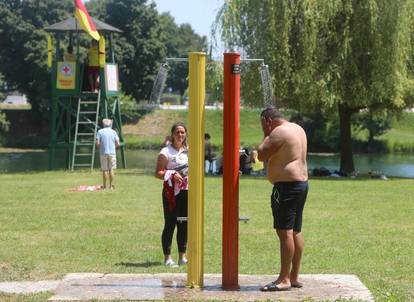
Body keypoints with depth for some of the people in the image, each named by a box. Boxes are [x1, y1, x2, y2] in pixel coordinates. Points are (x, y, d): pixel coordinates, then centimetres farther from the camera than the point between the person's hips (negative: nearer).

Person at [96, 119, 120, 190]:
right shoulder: (114, 132, 4)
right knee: (111, 169, 4)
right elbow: (118, 144, -1)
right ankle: (111, 186, 3)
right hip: (112, 152, 1)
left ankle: (104, 185, 9)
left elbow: (97, 143, -8)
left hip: (103, 153, -1)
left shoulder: (100, 132, -1)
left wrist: (99, 148, 12)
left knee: (104, 170, 5)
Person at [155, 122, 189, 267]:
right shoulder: (166, 152, -5)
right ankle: (167, 258, 0)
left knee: (184, 224, 8)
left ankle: (182, 257, 16)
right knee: (170, 223, -5)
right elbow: (158, 173, -9)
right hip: (171, 191, -6)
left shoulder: (188, 151, 14)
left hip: (186, 191, 6)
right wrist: (172, 175, -23)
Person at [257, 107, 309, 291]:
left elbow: (261, 155, -14)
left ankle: (284, 279, -12)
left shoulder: (279, 132, -13)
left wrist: (266, 136, -3)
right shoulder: (298, 129, 17)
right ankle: (294, 276, 17)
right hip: (301, 182, 10)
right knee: (296, 232, 13)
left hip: (286, 185, -10)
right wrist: (270, 135, 19)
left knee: (285, 232, -11)